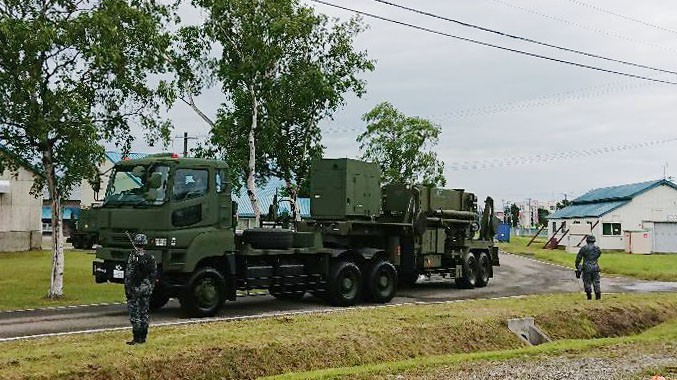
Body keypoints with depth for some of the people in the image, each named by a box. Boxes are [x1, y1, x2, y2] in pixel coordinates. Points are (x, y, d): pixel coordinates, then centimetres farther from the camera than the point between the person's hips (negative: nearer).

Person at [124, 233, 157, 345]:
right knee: (144, 314, 11)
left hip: (135, 289, -6)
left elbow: (129, 275, -14)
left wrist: (127, 289, -8)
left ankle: (137, 338, -5)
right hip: (146, 289, 6)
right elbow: (154, 274, 9)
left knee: (134, 314, -3)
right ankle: (143, 337, 15)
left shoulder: (133, 256, -12)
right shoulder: (150, 257, 5)